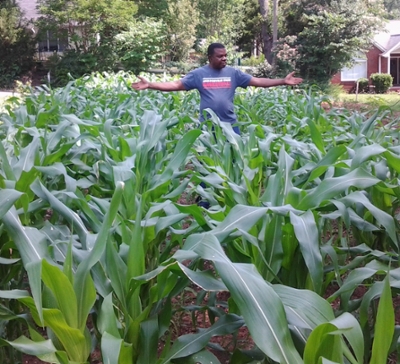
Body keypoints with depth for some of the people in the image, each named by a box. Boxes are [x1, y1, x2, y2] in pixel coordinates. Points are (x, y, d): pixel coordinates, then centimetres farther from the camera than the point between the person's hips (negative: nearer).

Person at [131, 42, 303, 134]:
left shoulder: (234, 73, 3)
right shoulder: (198, 74, -1)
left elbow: (258, 81, 2)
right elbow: (176, 85, -3)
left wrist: (282, 81, -4)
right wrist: (149, 85, -12)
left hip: (230, 124, 1)